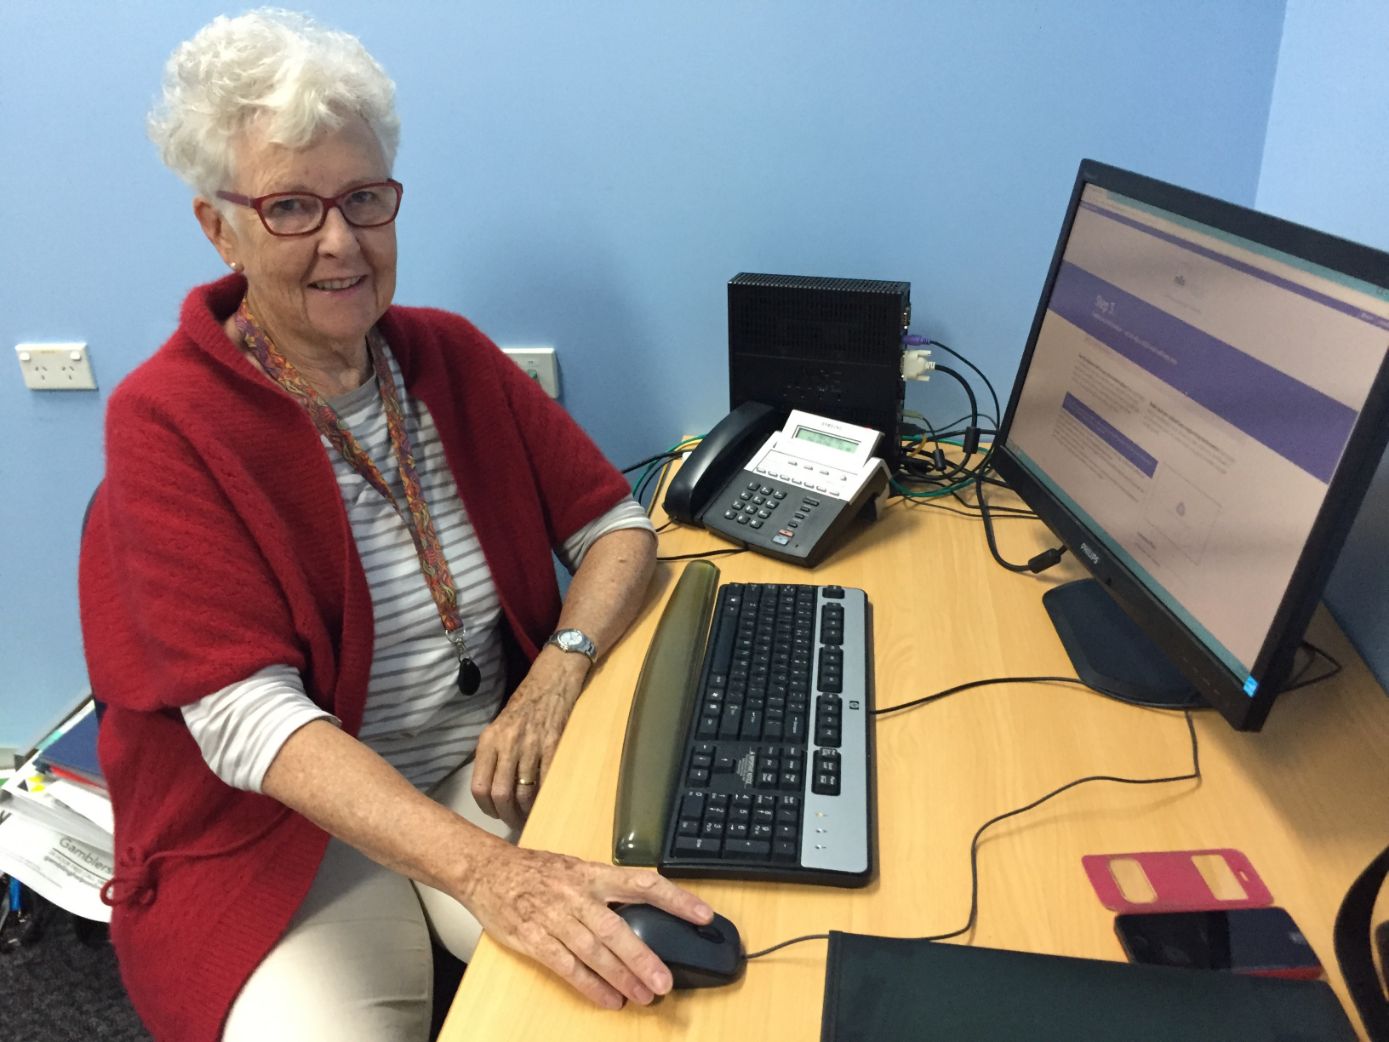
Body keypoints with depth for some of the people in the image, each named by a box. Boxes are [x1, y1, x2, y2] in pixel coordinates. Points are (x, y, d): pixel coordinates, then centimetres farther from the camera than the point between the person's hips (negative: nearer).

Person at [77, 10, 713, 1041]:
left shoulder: (450, 355, 2)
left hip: (491, 770, 3)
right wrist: (482, 869, -36)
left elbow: (616, 523, 3)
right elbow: (246, 714, -22)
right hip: (281, 823, -2)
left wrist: (559, 671, -17)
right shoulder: (167, 426, -12)